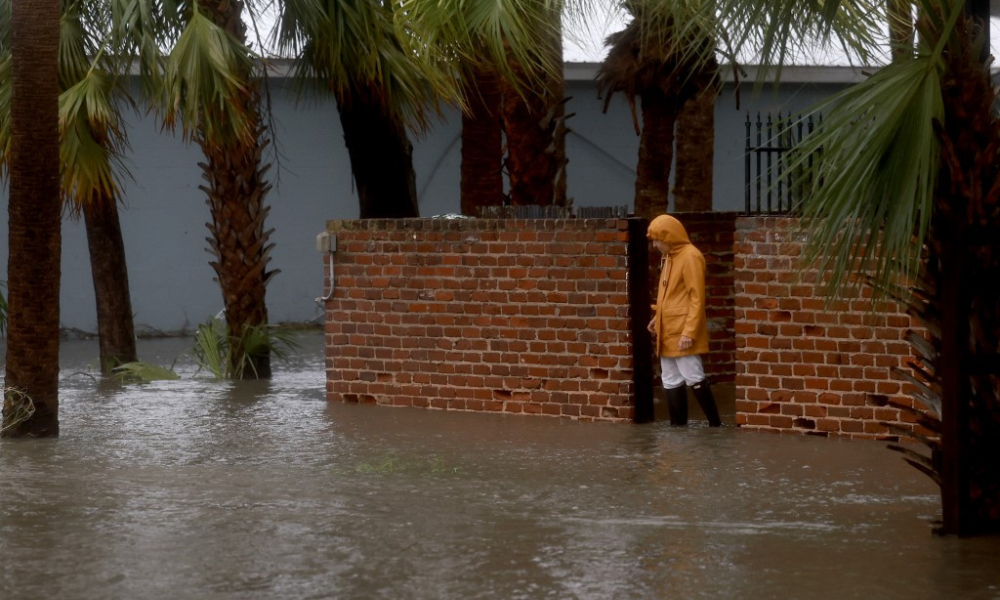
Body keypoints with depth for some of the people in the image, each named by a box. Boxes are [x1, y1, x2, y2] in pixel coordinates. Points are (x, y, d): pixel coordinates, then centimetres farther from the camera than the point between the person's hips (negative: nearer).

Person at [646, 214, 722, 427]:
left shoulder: (690, 257, -15)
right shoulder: (669, 257, 14)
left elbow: (697, 298, -18)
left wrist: (689, 332, -22)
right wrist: (658, 317, 12)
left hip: (682, 332, -10)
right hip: (668, 331, 10)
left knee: (693, 378, -9)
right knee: (671, 380, 11)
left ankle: (716, 426, -5)